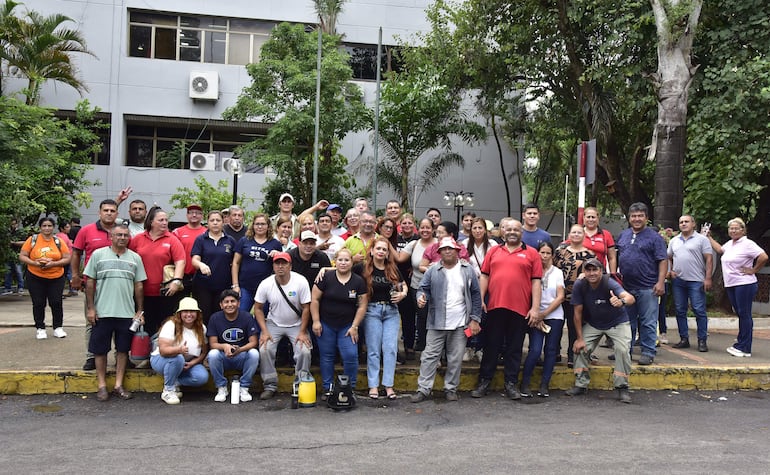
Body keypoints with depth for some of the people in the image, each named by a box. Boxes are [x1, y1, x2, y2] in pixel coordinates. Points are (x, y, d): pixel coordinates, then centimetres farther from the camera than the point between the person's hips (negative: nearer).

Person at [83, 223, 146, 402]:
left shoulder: (135, 258, 7)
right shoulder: (98, 255, 1)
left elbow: (139, 286, 8)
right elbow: (90, 282, 1)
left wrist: (140, 311, 5)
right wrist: (90, 308, -3)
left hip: (127, 313, 2)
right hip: (102, 312, -2)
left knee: (123, 349, 8)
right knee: (100, 350, 6)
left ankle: (118, 385, 17)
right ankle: (102, 386, 17)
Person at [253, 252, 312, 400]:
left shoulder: (301, 282, -16)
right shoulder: (266, 284, -11)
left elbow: (306, 308, -11)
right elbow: (258, 308, -2)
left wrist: (302, 332, -14)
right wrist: (264, 331, -12)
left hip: (296, 325, -1)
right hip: (274, 324, 1)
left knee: (304, 351, -21)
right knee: (264, 350, -20)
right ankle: (270, 386, -3)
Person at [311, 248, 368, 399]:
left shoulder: (359, 282, -2)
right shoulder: (326, 277, -6)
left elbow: (362, 306, 0)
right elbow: (315, 299, -3)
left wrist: (354, 326, -5)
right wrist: (316, 321, -6)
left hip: (347, 326, 0)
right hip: (326, 325, 0)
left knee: (351, 355, -9)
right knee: (327, 356, 6)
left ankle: (350, 388, 8)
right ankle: (328, 389, 18)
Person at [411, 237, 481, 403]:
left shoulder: (467, 270, 4)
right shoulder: (432, 271, 4)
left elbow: (475, 295, 6)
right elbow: (424, 288, 4)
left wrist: (475, 319, 1)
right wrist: (421, 297, -21)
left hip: (460, 325, 1)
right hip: (436, 323, 0)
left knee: (455, 359, 7)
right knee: (430, 356, 1)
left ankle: (450, 389, 20)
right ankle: (423, 389, 7)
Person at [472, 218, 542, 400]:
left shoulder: (531, 253, 6)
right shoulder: (494, 251, 12)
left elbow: (536, 282, 2)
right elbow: (484, 276, 10)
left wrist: (536, 308, -4)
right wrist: (480, 300, 0)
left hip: (520, 309, -1)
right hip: (495, 306, 1)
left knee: (514, 348, 8)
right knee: (491, 345, 8)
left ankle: (511, 383, 18)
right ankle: (484, 382, 16)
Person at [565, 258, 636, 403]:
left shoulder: (609, 284, -30)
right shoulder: (579, 286, -20)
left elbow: (630, 298, -46)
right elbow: (578, 312, -13)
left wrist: (621, 301, -70)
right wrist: (580, 338, -12)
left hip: (617, 323, -3)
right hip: (593, 324, 3)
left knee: (623, 350, -21)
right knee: (580, 348, -8)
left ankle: (622, 388, -6)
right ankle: (581, 384, 10)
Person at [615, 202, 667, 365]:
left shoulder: (654, 237, -2)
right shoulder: (623, 235, 13)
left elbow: (663, 261, -7)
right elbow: (616, 257, 20)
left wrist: (661, 282, -16)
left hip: (647, 288, -5)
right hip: (625, 286, 5)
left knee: (648, 322, -1)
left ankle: (648, 352, 7)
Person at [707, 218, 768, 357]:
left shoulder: (747, 244, -12)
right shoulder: (729, 244, 13)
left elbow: (764, 257, -20)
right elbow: (719, 249, 34)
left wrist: (754, 270, -12)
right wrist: (708, 237, 33)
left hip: (744, 284, -8)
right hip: (731, 285, 8)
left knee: (744, 315, -4)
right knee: (741, 315, 13)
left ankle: (744, 348, -1)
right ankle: (741, 345, 18)